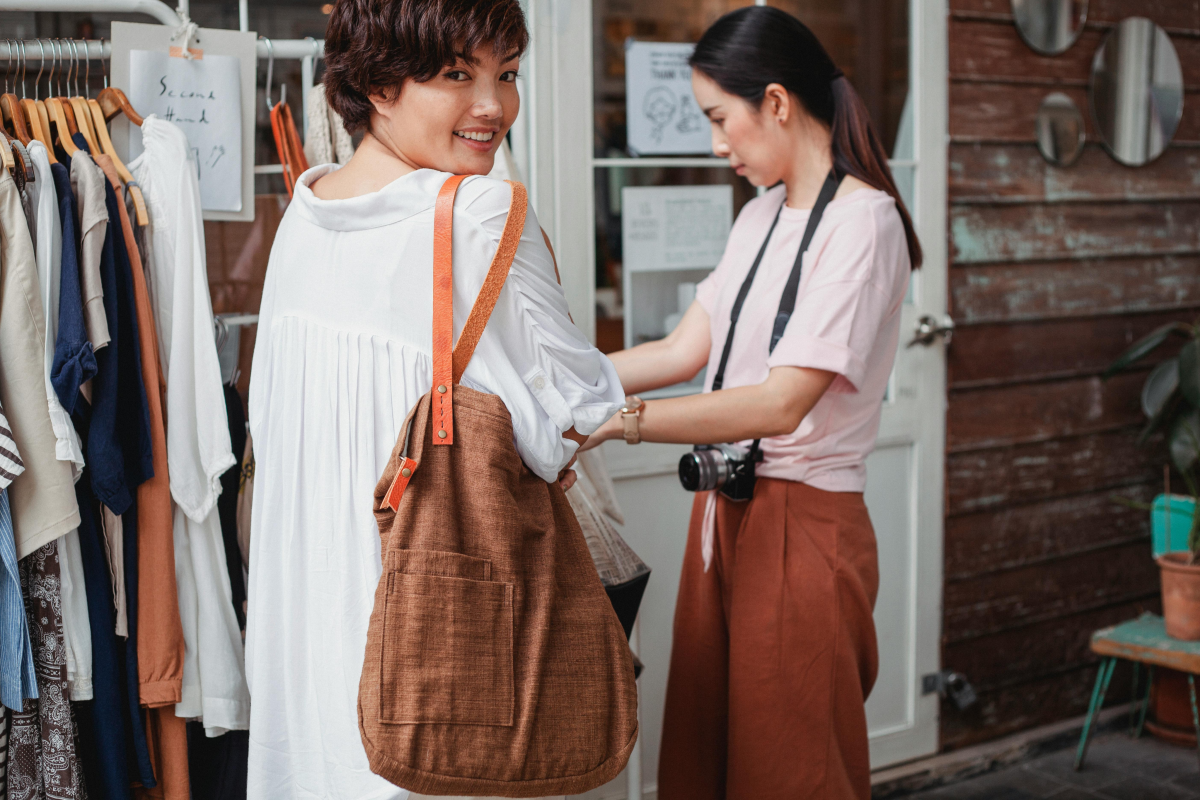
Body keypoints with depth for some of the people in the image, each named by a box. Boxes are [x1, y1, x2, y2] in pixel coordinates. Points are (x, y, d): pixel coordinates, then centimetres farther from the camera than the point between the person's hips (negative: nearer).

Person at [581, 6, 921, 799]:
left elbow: (782, 404, -23)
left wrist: (618, 421, -29)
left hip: (802, 527, -8)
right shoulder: (762, 215, 14)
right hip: (725, 510, 8)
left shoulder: (862, 222, -14)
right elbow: (683, 350, 11)